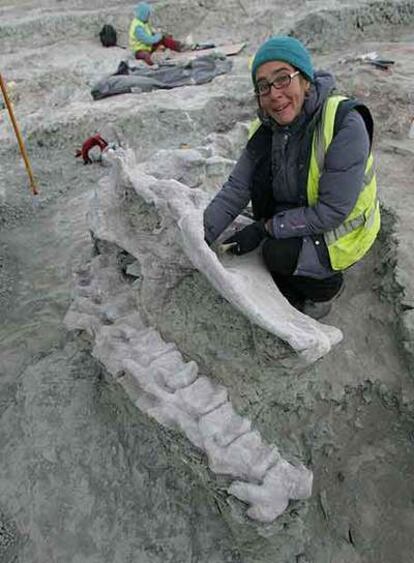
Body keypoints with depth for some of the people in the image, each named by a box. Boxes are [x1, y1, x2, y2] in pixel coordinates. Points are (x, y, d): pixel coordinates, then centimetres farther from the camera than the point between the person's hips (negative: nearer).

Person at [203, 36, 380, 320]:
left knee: (278, 254, -29)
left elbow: (332, 211, -29)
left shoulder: (345, 124, -28)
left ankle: (327, 286, 9)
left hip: (342, 230, -6)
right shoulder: (266, 129, -8)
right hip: (299, 217, 7)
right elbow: (236, 189, -11)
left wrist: (264, 228, -26)